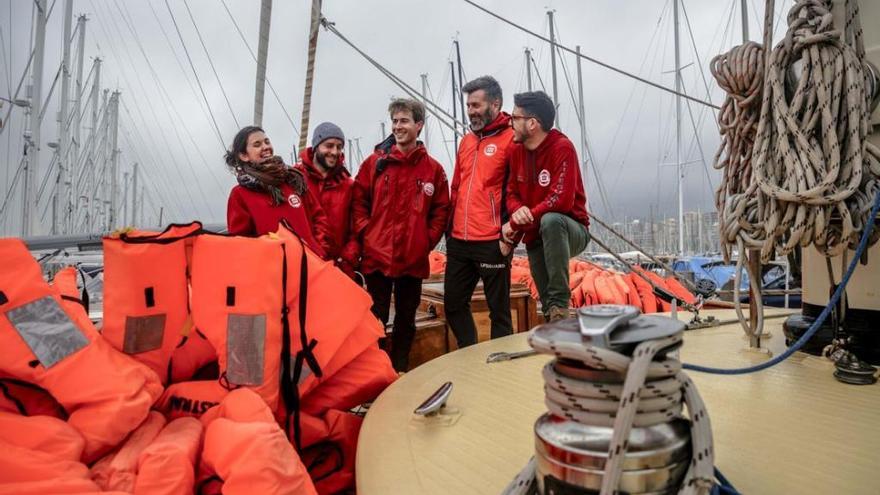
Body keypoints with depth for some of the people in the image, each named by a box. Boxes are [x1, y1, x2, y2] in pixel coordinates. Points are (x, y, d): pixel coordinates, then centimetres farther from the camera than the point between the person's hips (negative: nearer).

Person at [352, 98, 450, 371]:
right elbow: (358, 201, 2)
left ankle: (400, 370, 30)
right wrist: (365, 233, -7)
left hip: (414, 258, 2)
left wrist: (428, 240, -4)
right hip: (377, 255, -1)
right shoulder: (374, 162, 1)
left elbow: (441, 210, 5)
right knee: (376, 318, 6)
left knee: (406, 318, 14)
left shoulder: (433, 168, 3)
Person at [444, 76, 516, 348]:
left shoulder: (511, 139, -5)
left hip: (492, 243, -7)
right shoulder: (466, 141, 17)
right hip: (458, 242, 8)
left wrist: (509, 236, -14)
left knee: (499, 310, 5)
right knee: (453, 305, 15)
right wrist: (450, 229, 16)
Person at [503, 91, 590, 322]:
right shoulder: (516, 150, 2)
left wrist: (516, 225, -23)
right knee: (547, 309, 4)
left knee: (550, 220, -38)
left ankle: (560, 303, -31)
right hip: (536, 238, 6)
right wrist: (518, 211, -19)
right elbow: (512, 193, 6)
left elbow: (561, 200, -28)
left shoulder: (562, 147, -18)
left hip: (571, 230, -6)